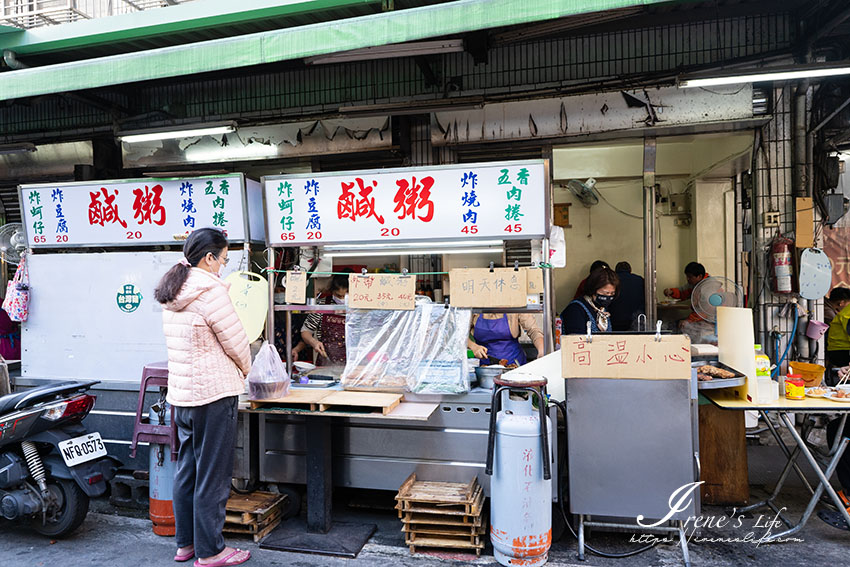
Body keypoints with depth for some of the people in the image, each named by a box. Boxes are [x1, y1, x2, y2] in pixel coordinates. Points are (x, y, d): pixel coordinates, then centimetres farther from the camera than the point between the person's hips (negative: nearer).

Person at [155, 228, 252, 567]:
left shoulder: (171, 292, 10)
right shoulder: (210, 291, -17)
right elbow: (236, 342, -12)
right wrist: (244, 370, 7)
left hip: (181, 393, 9)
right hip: (214, 392, -9)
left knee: (187, 470, 17)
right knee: (212, 476, 2)